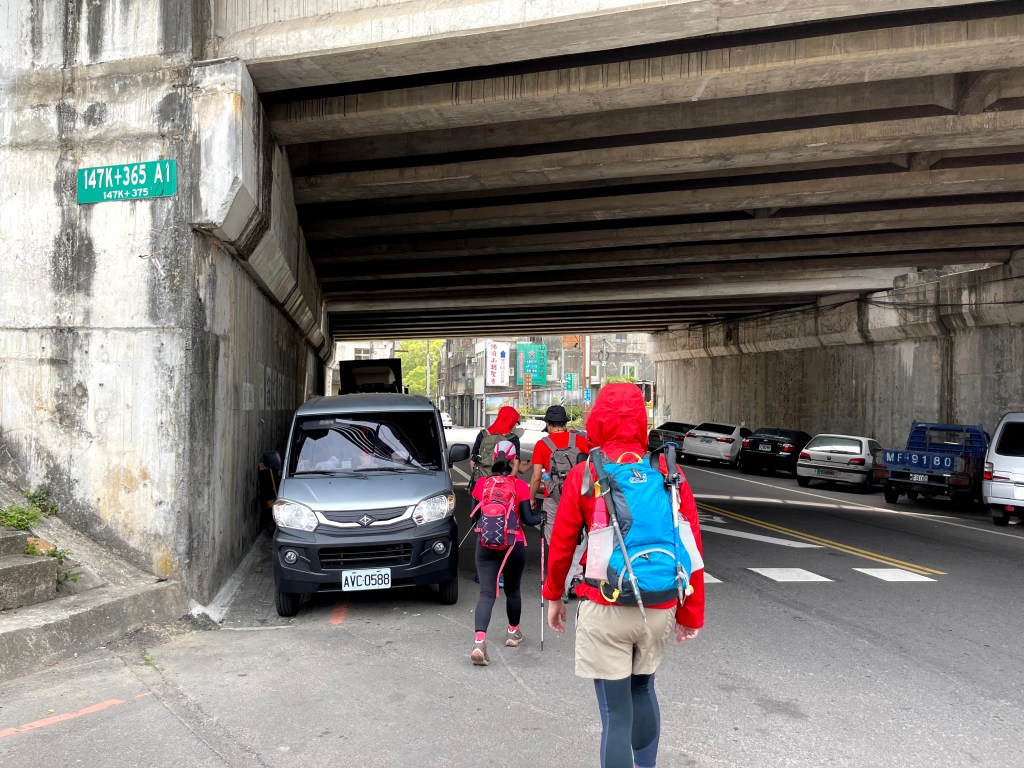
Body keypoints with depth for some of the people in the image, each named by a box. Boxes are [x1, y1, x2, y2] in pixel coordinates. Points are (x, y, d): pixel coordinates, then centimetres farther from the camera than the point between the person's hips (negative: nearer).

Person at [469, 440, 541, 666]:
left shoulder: (482, 484, 0)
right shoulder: (520, 486, -7)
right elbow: (527, 519, -7)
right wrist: (541, 518, 13)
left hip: (485, 544, 1)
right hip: (513, 545, -1)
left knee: (486, 593, -4)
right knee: (512, 590, 19)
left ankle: (479, 641, -22)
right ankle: (513, 632, 37)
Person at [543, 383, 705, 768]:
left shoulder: (584, 474, -7)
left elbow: (561, 543, -2)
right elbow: (692, 546, 0)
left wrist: (553, 596, 13)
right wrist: (691, 612, 8)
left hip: (605, 610, -3)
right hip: (659, 609, 4)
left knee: (616, 710, 5)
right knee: (642, 690, 26)